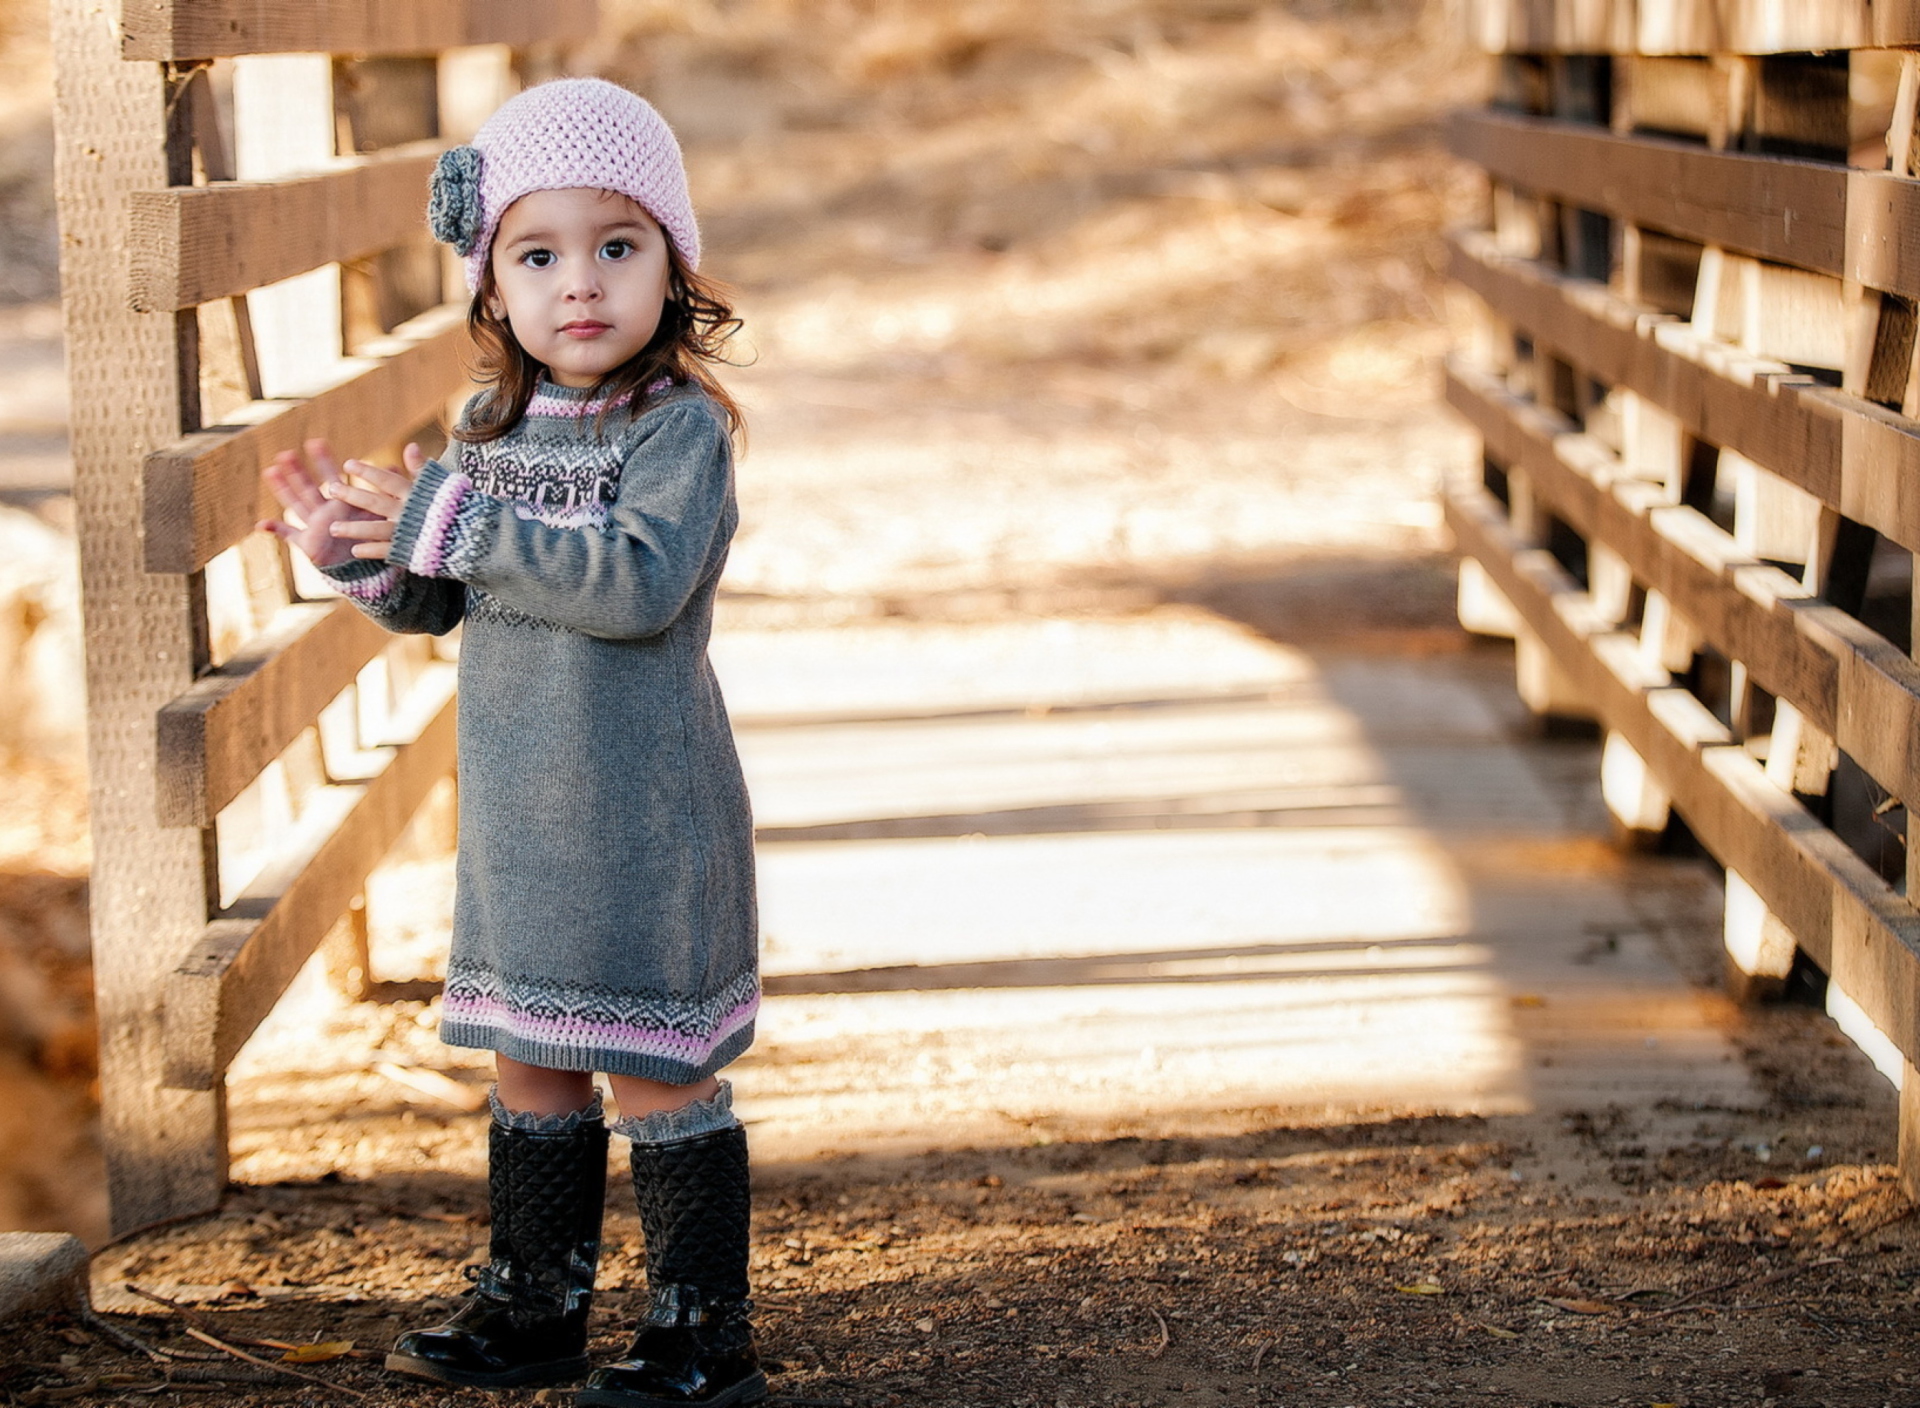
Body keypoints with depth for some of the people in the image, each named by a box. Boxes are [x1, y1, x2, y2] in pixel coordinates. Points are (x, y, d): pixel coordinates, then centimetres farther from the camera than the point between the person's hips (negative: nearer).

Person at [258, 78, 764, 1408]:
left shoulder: (681, 427, -13)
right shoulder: (493, 430, 7)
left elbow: (642, 579, -29)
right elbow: (436, 605, 15)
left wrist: (450, 522, -26)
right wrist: (354, 544, -5)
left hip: (641, 816, -7)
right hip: (515, 812, 7)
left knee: (658, 1071, 0)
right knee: (531, 1064, 16)